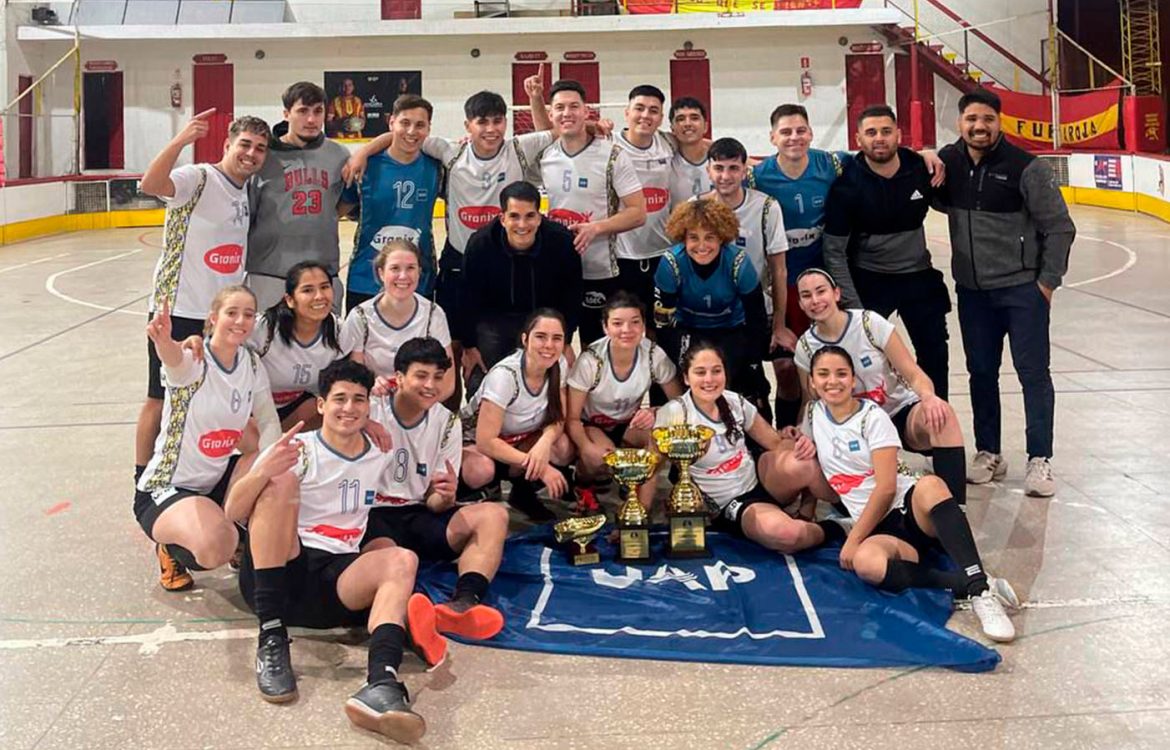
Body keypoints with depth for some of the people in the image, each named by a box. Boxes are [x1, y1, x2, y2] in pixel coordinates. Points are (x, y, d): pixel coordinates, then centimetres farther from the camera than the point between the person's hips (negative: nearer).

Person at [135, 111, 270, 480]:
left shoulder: (249, 193, 10)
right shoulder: (197, 178, -12)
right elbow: (150, 185, -32)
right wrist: (181, 140, -43)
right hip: (178, 310, -7)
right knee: (161, 400, 4)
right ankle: (143, 479, 17)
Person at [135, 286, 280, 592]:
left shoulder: (252, 365, -1)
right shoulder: (193, 363, -20)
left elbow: (269, 422, 4)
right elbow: (175, 359, -44)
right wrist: (164, 342, -69)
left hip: (218, 480, 6)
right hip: (165, 490, -6)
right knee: (216, 547, -34)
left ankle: (244, 539, 6)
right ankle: (172, 547, 3)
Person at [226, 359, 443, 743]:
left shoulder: (382, 456, 15)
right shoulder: (297, 450, 2)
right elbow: (232, 514, -6)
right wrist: (262, 471, -28)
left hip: (336, 584, 2)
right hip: (276, 573, -2)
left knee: (402, 560, -24)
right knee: (280, 481, -23)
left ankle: (382, 681, -51)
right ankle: (271, 639, -30)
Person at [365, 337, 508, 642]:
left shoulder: (448, 423, 4)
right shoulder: (370, 411, -6)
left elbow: (434, 504, 5)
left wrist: (445, 496, -21)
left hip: (420, 515, 4)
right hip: (374, 516, -4)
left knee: (493, 516, -19)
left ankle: (463, 603, -44)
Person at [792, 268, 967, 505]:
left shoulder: (869, 322, -12)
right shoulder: (805, 347, -4)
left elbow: (914, 374, -12)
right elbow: (811, 404, 4)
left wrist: (929, 397, -36)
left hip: (902, 413, -2)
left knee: (940, 415, -36)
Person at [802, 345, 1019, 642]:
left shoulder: (872, 417, -3)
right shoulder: (814, 415, 10)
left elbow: (886, 488, -11)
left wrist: (853, 539, -14)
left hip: (911, 508, -2)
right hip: (879, 530, 2)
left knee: (929, 486, -41)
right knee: (866, 562, -37)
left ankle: (981, 589, -43)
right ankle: (966, 585, -34)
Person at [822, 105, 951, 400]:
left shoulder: (921, 168, -7)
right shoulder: (847, 184, -14)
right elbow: (834, 252, -12)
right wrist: (854, 307, -16)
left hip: (918, 276, 3)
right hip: (868, 280, -3)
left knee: (935, 354, 10)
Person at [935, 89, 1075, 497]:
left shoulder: (1026, 167, -13)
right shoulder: (949, 161, 0)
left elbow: (1059, 227, -8)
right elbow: (942, 201, 19)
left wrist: (1047, 280, -8)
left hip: (1023, 288, -4)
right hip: (972, 290, 4)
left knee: (1033, 371, 1)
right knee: (981, 372, 12)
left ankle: (1039, 459, 10)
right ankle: (988, 452, 24)